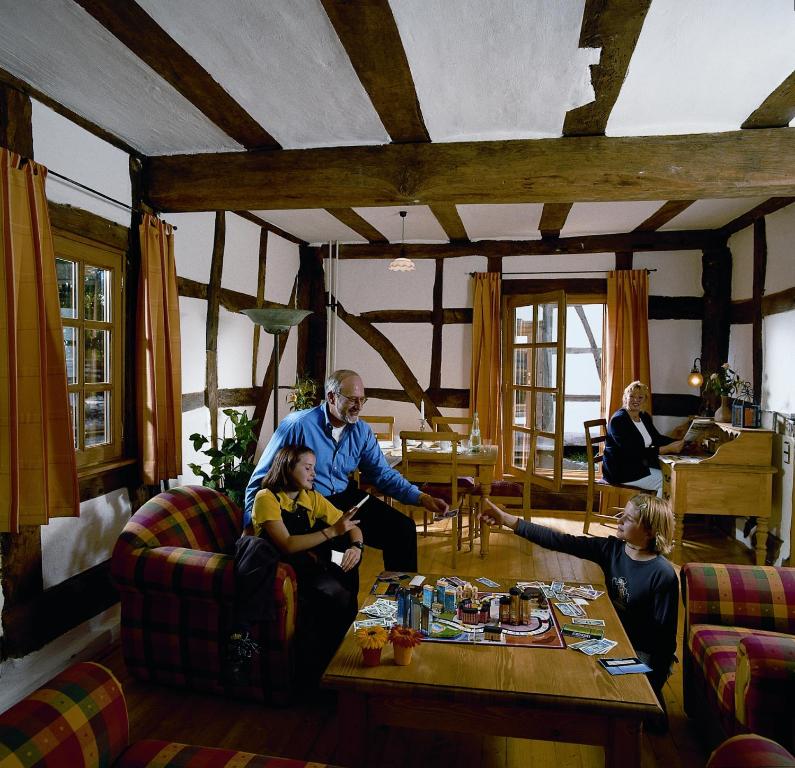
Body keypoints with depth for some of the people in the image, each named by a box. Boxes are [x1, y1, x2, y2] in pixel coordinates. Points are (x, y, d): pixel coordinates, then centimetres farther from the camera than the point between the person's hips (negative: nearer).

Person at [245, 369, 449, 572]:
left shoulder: (362, 431, 4)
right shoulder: (299, 425, -14)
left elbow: (383, 473, 9)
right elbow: (261, 479, -9)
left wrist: (420, 498, -4)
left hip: (346, 497, 6)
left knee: (403, 529, -5)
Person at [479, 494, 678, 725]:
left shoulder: (663, 575, -23)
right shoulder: (612, 549, -9)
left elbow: (664, 636, -16)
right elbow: (560, 542, -16)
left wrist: (651, 689, -14)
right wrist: (507, 520, -23)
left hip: (644, 654, -5)